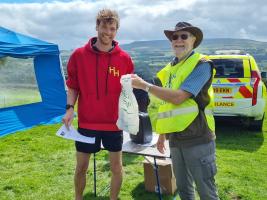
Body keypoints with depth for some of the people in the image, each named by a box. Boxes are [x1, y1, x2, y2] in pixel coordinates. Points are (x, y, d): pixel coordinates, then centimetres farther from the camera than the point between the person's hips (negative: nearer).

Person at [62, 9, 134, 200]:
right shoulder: (79, 55, -4)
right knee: (81, 167, 14)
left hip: (114, 123, 0)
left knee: (116, 167, 11)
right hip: (86, 122, 0)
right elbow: (73, 87, 3)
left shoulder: (124, 58, -3)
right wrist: (70, 108, -11)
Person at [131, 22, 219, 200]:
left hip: (197, 138, -7)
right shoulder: (171, 68, 13)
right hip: (175, 138, 7)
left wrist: (145, 85, -18)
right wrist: (162, 134, 17)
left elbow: (178, 97, -21)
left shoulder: (202, 64, -10)